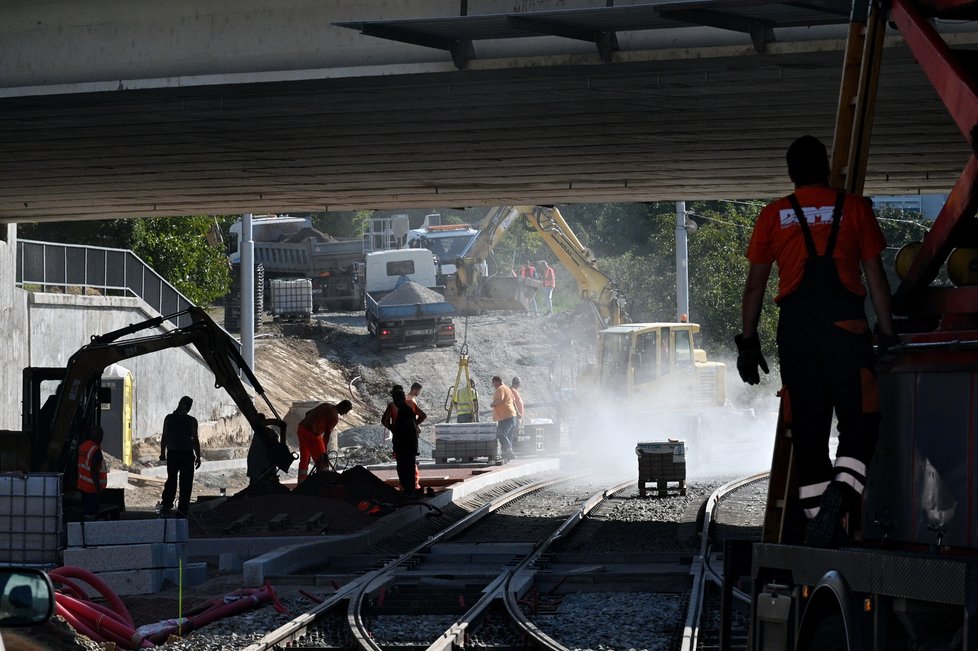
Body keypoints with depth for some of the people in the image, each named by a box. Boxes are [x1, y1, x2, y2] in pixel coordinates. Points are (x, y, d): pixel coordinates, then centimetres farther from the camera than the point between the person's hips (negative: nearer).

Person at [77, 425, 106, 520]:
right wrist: (98, 488, -20)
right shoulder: (96, 450, -18)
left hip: (83, 486, 9)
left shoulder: (82, 447, 9)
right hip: (92, 487, -9)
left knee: (86, 511, 15)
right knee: (91, 514, -5)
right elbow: (94, 471, -22)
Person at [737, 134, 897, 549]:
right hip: (845, 322, -2)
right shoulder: (854, 208, 9)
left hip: (795, 324, 2)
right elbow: (875, 276, 6)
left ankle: (818, 522, 6)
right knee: (860, 420, -2)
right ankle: (841, 492, -28)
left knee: (807, 428, 7)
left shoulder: (773, 216, 14)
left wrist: (748, 342, 15)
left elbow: (755, 284, 11)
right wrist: (888, 334, 10)